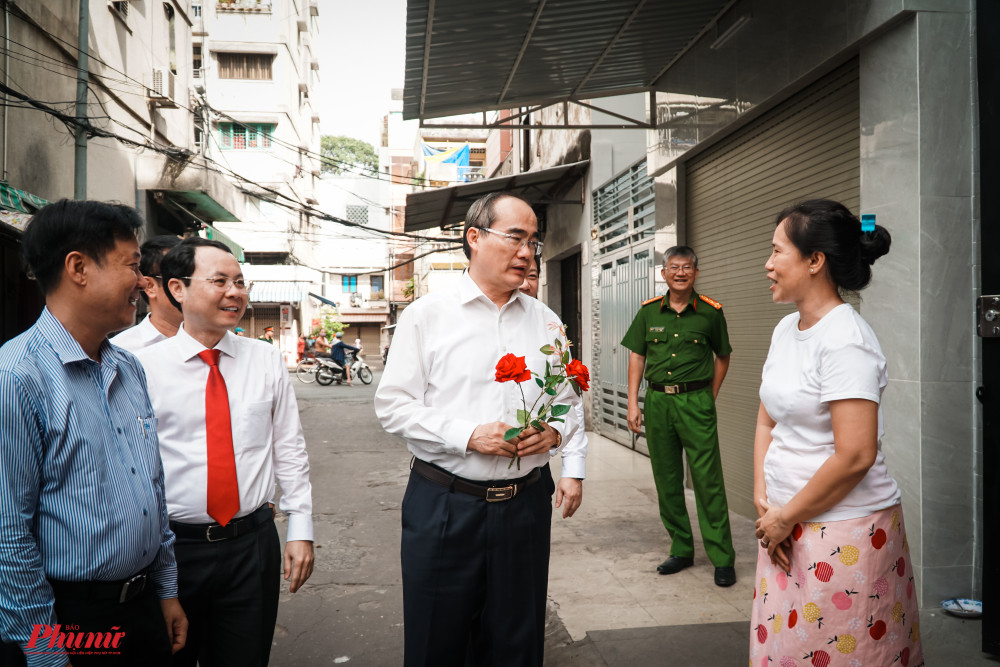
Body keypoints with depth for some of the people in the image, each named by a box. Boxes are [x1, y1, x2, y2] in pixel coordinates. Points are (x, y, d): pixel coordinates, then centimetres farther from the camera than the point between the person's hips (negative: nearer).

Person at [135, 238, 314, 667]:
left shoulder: (267, 362, 2)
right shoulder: (144, 367, -6)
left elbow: (290, 451, 4)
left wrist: (301, 530, 2)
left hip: (253, 543, 2)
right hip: (173, 546, -1)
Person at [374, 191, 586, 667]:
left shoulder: (545, 321, 9)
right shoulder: (426, 315, -3)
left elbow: (568, 400, 16)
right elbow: (392, 404, -6)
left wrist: (566, 448, -2)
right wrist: (469, 435, -16)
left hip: (526, 503, 3)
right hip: (443, 506, -3)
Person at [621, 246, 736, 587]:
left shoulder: (711, 312, 1)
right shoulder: (649, 312, 7)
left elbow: (722, 356, 13)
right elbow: (637, 356, 11)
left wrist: (709, 398, 9)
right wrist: (633, 403, 5)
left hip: (696, 400, -3)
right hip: (657, 401, 3)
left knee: (708, 481, -4)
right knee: (667, 481, 10)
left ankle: (722, 558, 6)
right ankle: (681, 550, 23)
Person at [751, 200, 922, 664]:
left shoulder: (845, 342, -18)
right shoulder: (786, 329, 7)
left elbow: (855, 456, -23)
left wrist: (786, 518, -13)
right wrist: (763, 501, 2)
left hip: (846, 530, -8)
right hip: (785, 525, 8)